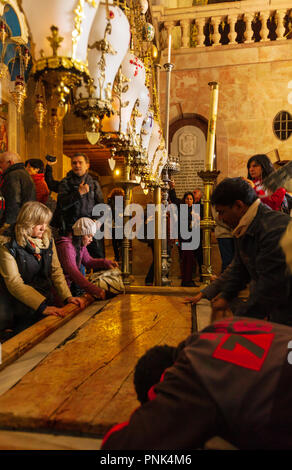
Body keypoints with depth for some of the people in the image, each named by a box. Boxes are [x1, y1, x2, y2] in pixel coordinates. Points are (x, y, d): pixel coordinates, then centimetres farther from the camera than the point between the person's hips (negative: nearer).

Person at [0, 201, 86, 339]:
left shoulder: (48, 239, 5)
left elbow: (56, 270, 7)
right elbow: (14, 283, -20)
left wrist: (68, 297, -9)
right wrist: (43, 306, -29)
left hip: (45, 295, 6)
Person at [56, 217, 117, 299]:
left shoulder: (81, 245, 6)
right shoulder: (67, 246, -24)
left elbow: (88, 261, 14)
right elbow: (73, 272, -35)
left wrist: (106, 263, -5)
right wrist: (94, 290, -44)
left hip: (73, 284, 9)